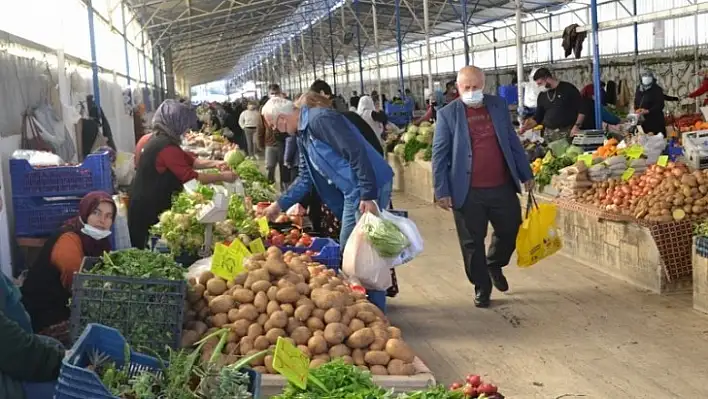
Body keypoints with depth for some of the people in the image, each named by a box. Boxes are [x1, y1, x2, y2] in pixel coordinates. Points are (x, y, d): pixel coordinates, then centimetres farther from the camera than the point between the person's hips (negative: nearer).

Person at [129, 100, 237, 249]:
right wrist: (222, 177, -16)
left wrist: (214, 163, -2)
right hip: (149, 210, -10)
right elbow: (191, 177, -25)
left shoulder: (160, 140, 7)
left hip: (148, 205, 10)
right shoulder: (166, 147, -25)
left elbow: (189, 160, 11)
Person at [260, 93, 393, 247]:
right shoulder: (303, 135, 15)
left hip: (369, 187, -10)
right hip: (353, 192, 10)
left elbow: (357, 153, -23)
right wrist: (279, 204, 19)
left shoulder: (319, 118, -17)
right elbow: (305, 178, 22)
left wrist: (368, 196, -24)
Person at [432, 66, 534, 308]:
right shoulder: (447, 114, -4)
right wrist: (441, 191, -9)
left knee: (511, 231, 12)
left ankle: (494, 265, 41)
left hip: (502, 187, 3)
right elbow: (439, 155, -5)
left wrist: (526, 174, 12)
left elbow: (513, 142, 12)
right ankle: (482, 287, 23)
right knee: (472, 243, 5)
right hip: (468, 192, -3)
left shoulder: (499, 106, 6)